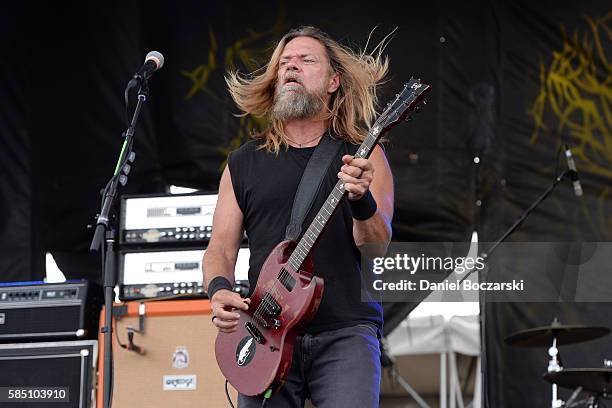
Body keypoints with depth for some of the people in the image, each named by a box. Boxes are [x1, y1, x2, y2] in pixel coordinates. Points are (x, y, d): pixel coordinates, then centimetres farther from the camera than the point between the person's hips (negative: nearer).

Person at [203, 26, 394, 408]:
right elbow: (221, 247, 12)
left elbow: (377, 247, -4)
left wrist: (361, 200, -24)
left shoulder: (364, 156, 7)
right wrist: (219, 290, -10)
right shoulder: (244, 162, 14)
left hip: (346, 332, -2)